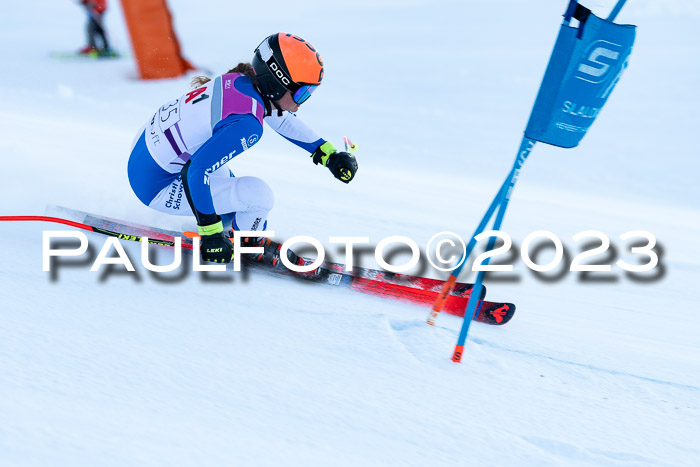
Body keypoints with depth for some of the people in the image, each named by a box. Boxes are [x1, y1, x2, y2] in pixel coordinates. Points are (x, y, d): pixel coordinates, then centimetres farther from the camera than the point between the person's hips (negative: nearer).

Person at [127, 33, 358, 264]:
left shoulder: (240, 80, -3)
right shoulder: (246, 123, -28)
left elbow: (282, 119, 15)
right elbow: (198, 170, -31)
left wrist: (327, 153, 14)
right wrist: (210, 231, -22)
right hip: (155, 186, -9)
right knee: (259, 194, -15)